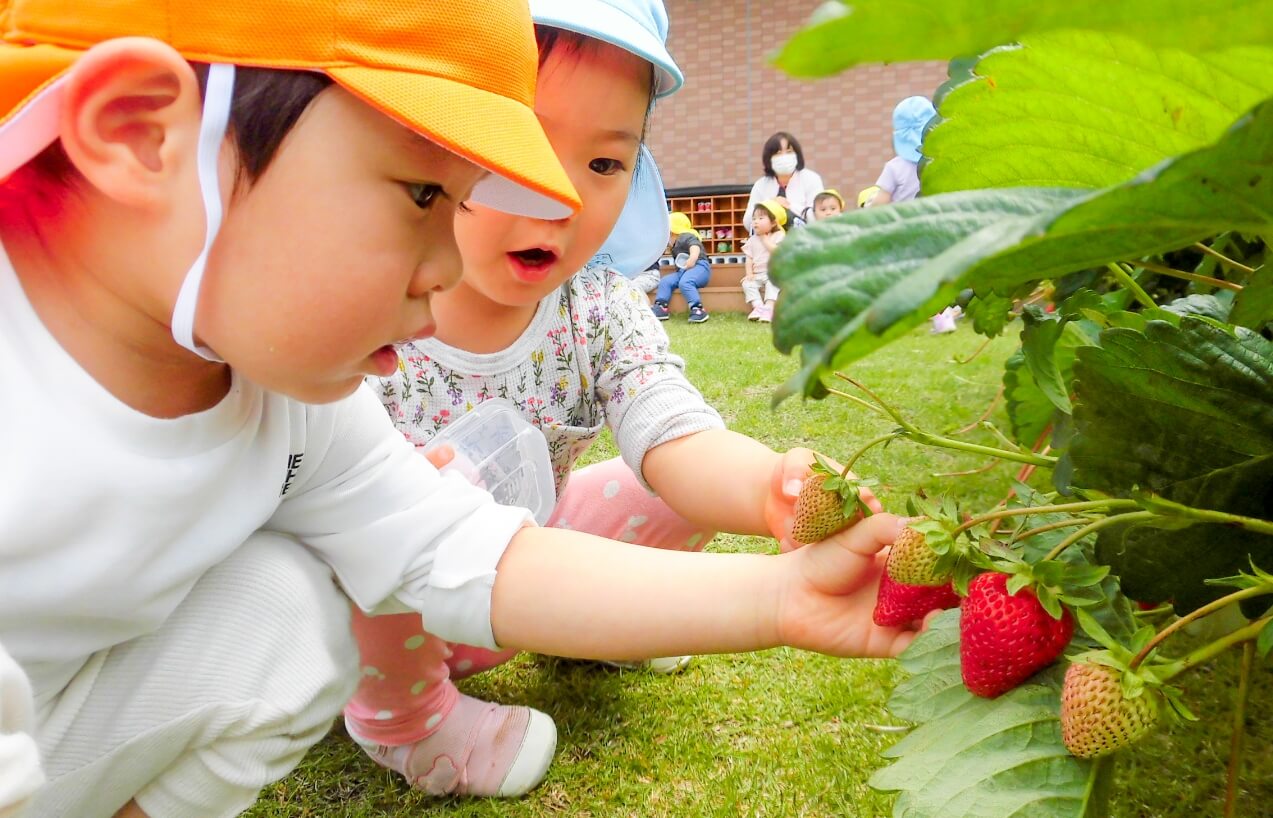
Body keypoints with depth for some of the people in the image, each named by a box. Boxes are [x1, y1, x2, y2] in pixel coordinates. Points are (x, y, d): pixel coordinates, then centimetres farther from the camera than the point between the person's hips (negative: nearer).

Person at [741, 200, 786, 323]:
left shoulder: (778, 236, -1)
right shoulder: (752, 240, 10)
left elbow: (776, 251, -19)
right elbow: (749, 259, 6)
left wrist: (764, 239, -11)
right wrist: (749, 273, -9)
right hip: (757, 274, 4)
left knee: (773, 283, -32)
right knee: (747, 283, -20)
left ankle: (768, 308, -40)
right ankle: (758, 307, -29)